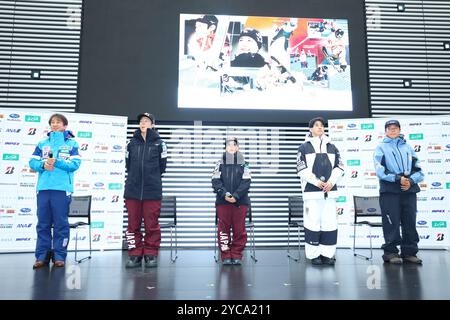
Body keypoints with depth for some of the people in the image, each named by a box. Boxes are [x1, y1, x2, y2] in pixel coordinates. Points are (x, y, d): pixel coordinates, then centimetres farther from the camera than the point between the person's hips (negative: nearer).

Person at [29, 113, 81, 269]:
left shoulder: (72, 143, 8)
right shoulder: (42, 143, 18)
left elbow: (75, 164, -4)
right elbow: (32, 162, 10)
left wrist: (57, 162, -16)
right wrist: (43, 165, -10)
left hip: (62, 188, -3)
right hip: (43, 188, 3)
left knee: (61, 223, 0)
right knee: (42, 223, 6)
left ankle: (59, 256, 8)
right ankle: (42, 256, 13)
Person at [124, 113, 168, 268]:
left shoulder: (159, 143, 1)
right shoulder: (132, 143, 9)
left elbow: (162, 166, 8)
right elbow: (128, 165, 18)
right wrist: (136, 177, 13)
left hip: (152, 191, -2)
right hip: (132, 190, 3)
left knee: (152, 224, 3)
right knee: (133, 224, 6)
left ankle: (151, 255, 15)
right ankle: (135, 255, 16)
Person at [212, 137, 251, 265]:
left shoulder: (243, 164, 6)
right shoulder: (220, 163, 8)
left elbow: (246, 182, -1)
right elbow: (216, 181, 2)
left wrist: (236, 195, -12)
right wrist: (224, 194, -12)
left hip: (240, 201, 0)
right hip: (222, 201, 1)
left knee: (239, 229, 3)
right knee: (223, 228, 2)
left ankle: (237, 255, 15)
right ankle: (226, 256, 12)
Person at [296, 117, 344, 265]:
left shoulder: (332, 147, 15)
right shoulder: (304, 147, 4)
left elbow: (339, 167, 10)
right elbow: (302, 169, -4)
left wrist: (331, 182, -5)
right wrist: (316, 182, -11)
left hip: (330, 190, 4)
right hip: (312, 191, -3)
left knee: (330, 223, 3)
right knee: (313, 222, -4)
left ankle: (327, 254, 12)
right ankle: (314, 254, 5)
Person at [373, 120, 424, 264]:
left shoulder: (408, 147, 16)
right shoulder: (381, 148, 6)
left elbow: (418, 170, 10)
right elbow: (380, 171, -7)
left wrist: (411, 181, -9)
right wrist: (398, 178, -17)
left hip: (409, 190, 4)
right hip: (390, 191, -3)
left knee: (410, 223, 7)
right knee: (392, 223, -2)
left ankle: (409, 252, 16)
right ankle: (391, 252, 7)